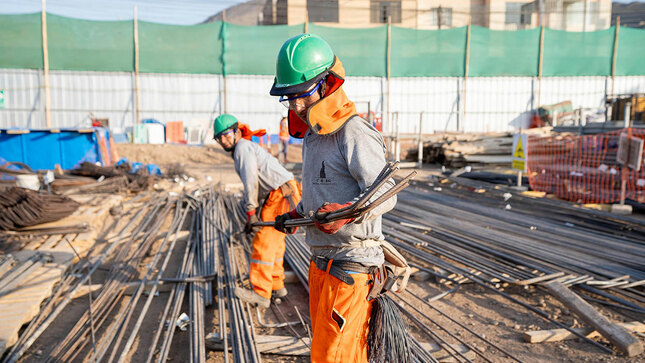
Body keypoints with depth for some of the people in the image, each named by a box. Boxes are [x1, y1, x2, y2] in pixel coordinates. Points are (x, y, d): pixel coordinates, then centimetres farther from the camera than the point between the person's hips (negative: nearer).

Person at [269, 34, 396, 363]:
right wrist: (297, 214, 25)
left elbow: (385, 194, -21)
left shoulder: (354, 134, -17)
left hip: (350, 265, -9)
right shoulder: (312, 135, 13)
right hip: (321, 261, 9)